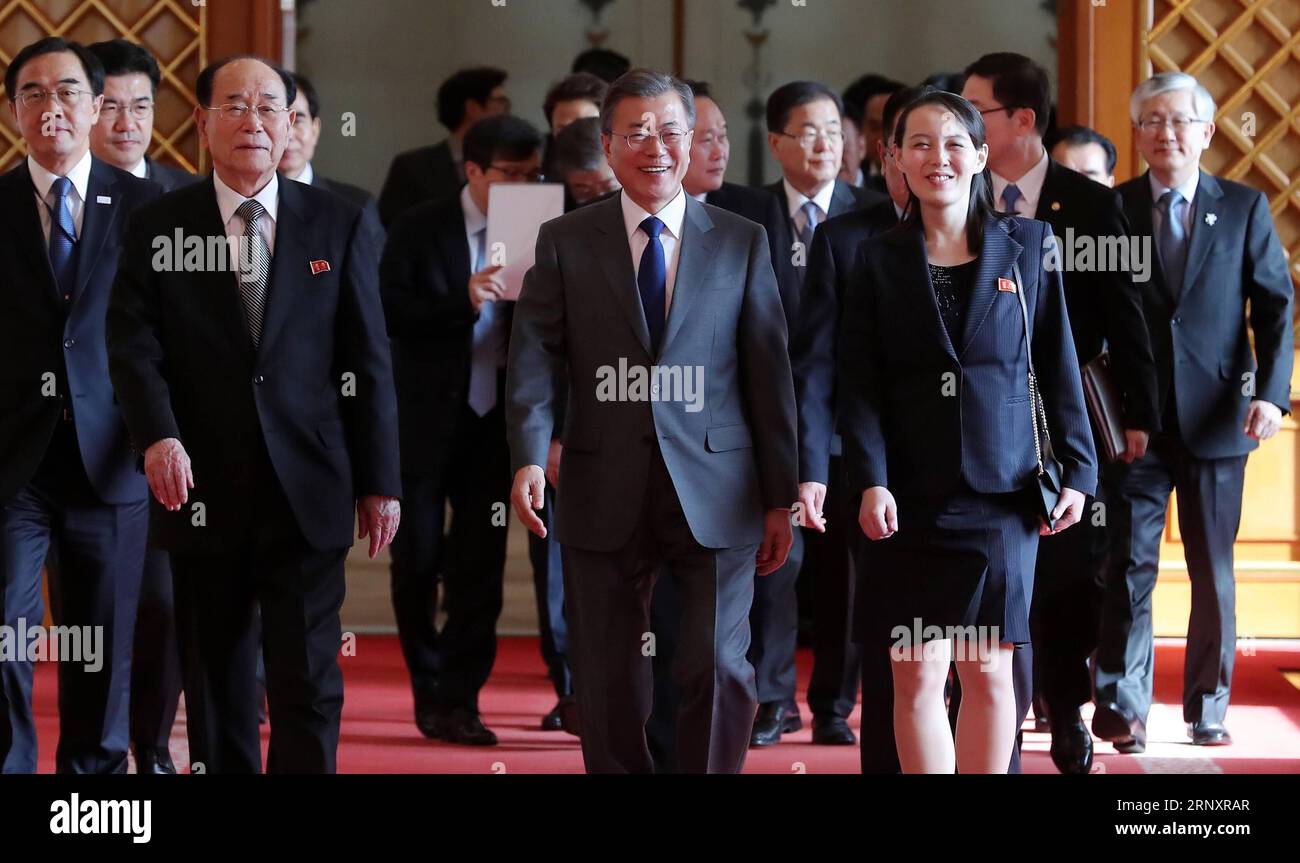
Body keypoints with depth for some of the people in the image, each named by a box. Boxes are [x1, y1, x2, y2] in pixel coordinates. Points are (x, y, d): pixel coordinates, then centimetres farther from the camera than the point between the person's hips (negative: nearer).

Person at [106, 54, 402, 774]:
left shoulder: (338, 226, 5)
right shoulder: (156, 229, 4)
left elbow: (368, 362, 5)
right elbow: (134, 345, -6)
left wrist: (380, 481, 2)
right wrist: (158, 436, -23)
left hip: (307, 491, -1)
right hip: (203, 491, 1)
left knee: (307, 680, -2)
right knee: (216, 684, 9)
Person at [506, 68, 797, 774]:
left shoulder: (742, 243, 7)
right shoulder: (564, 243, 6)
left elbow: (769, 374, 6)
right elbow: (533, 363, -2)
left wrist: (780, 499, 3)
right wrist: (529, 457, -19)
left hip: (715, 495, 0)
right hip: (606, 496, 0)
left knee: (719, 671, -6)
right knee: (608, 688, 6)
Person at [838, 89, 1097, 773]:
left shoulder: (1027, 247, 6)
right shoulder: (878, 262, 5)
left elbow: (1058, 366, 7)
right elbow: (858, 385, 0)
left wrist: (1076, 469, 1)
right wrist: (870, 481, -12)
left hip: (1002, 489, 0)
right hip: (910, 499, 0)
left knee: (989, 670, 3)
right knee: (917, 674, -2)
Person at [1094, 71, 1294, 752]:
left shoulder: (1244, 209, 5)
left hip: (1216, 421, 1)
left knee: (1214, 572, 8)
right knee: (1128, 566, -4)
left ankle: (1209, 709, 18)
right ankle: (1121, 707, -1)